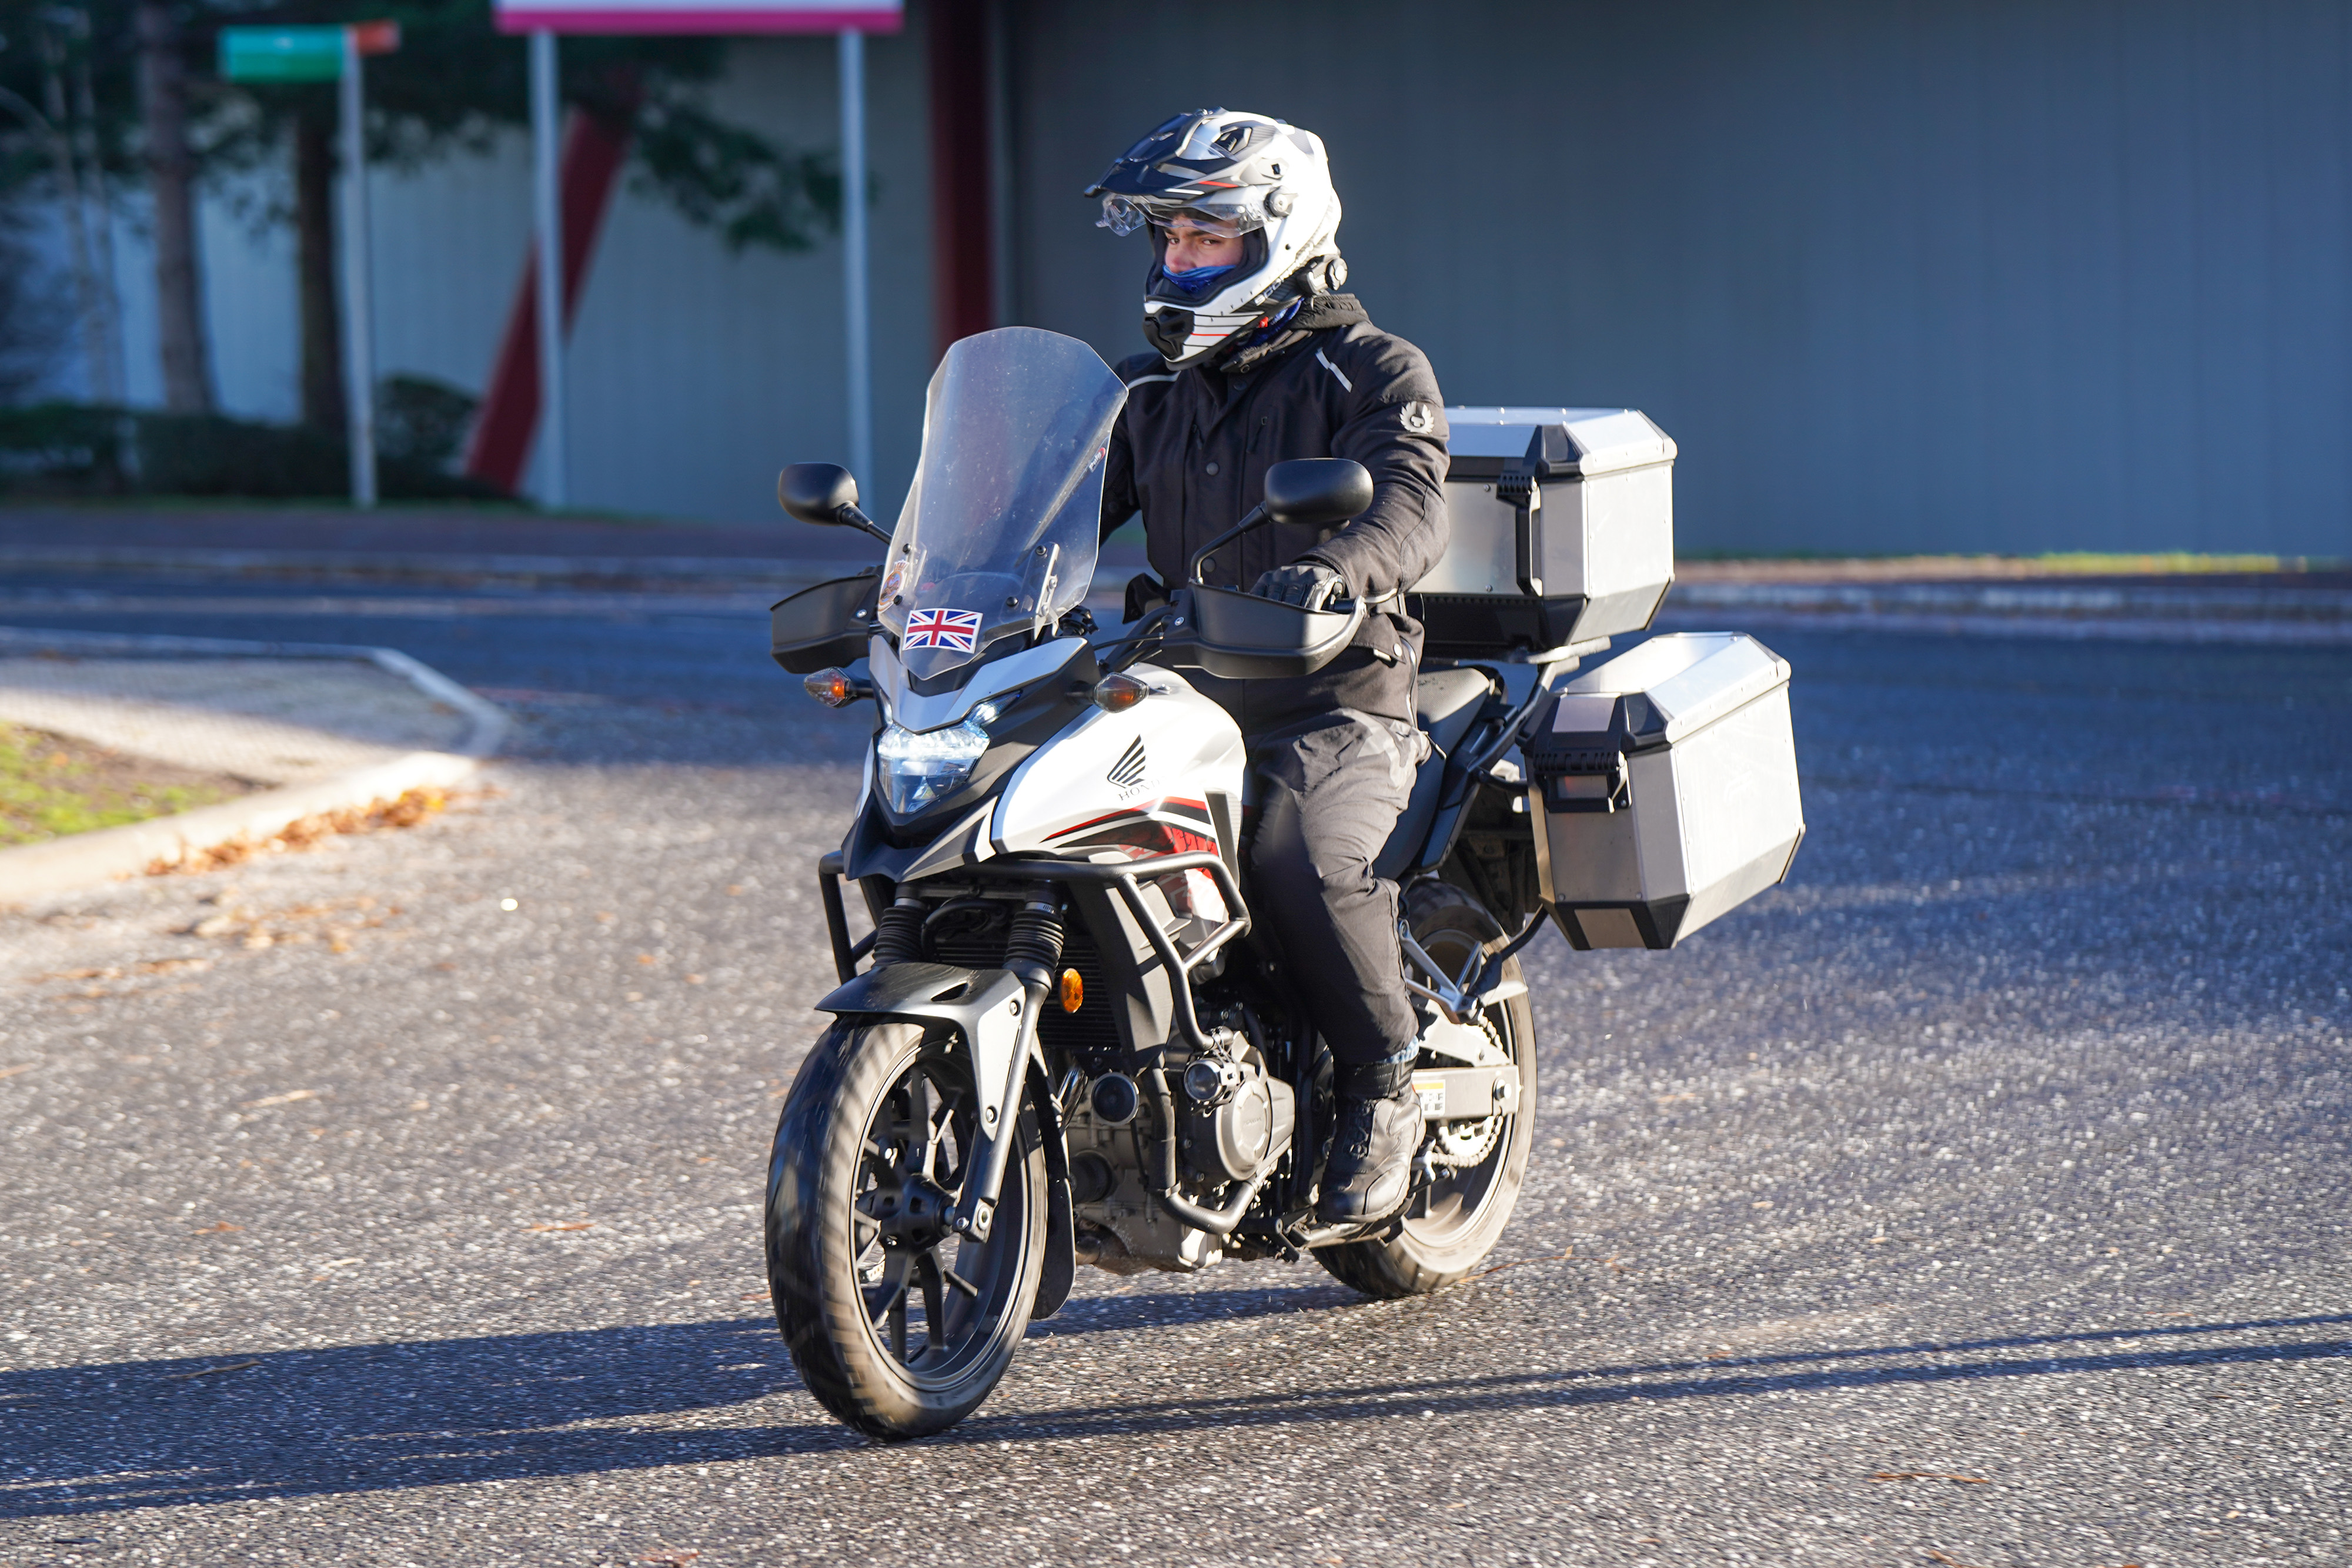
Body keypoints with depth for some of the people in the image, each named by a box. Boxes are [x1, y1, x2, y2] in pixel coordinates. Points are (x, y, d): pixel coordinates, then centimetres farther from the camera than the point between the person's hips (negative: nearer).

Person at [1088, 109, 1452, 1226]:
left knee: (1306, 853, -34)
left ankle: (1384, 1085, -12)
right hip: (1180, 695, 6)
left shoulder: (1371, 372, 0)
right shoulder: (1149, 389, 18)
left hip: (1336, 704, -6)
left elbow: (1411, 508, -18)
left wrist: (1336, 566, -41)